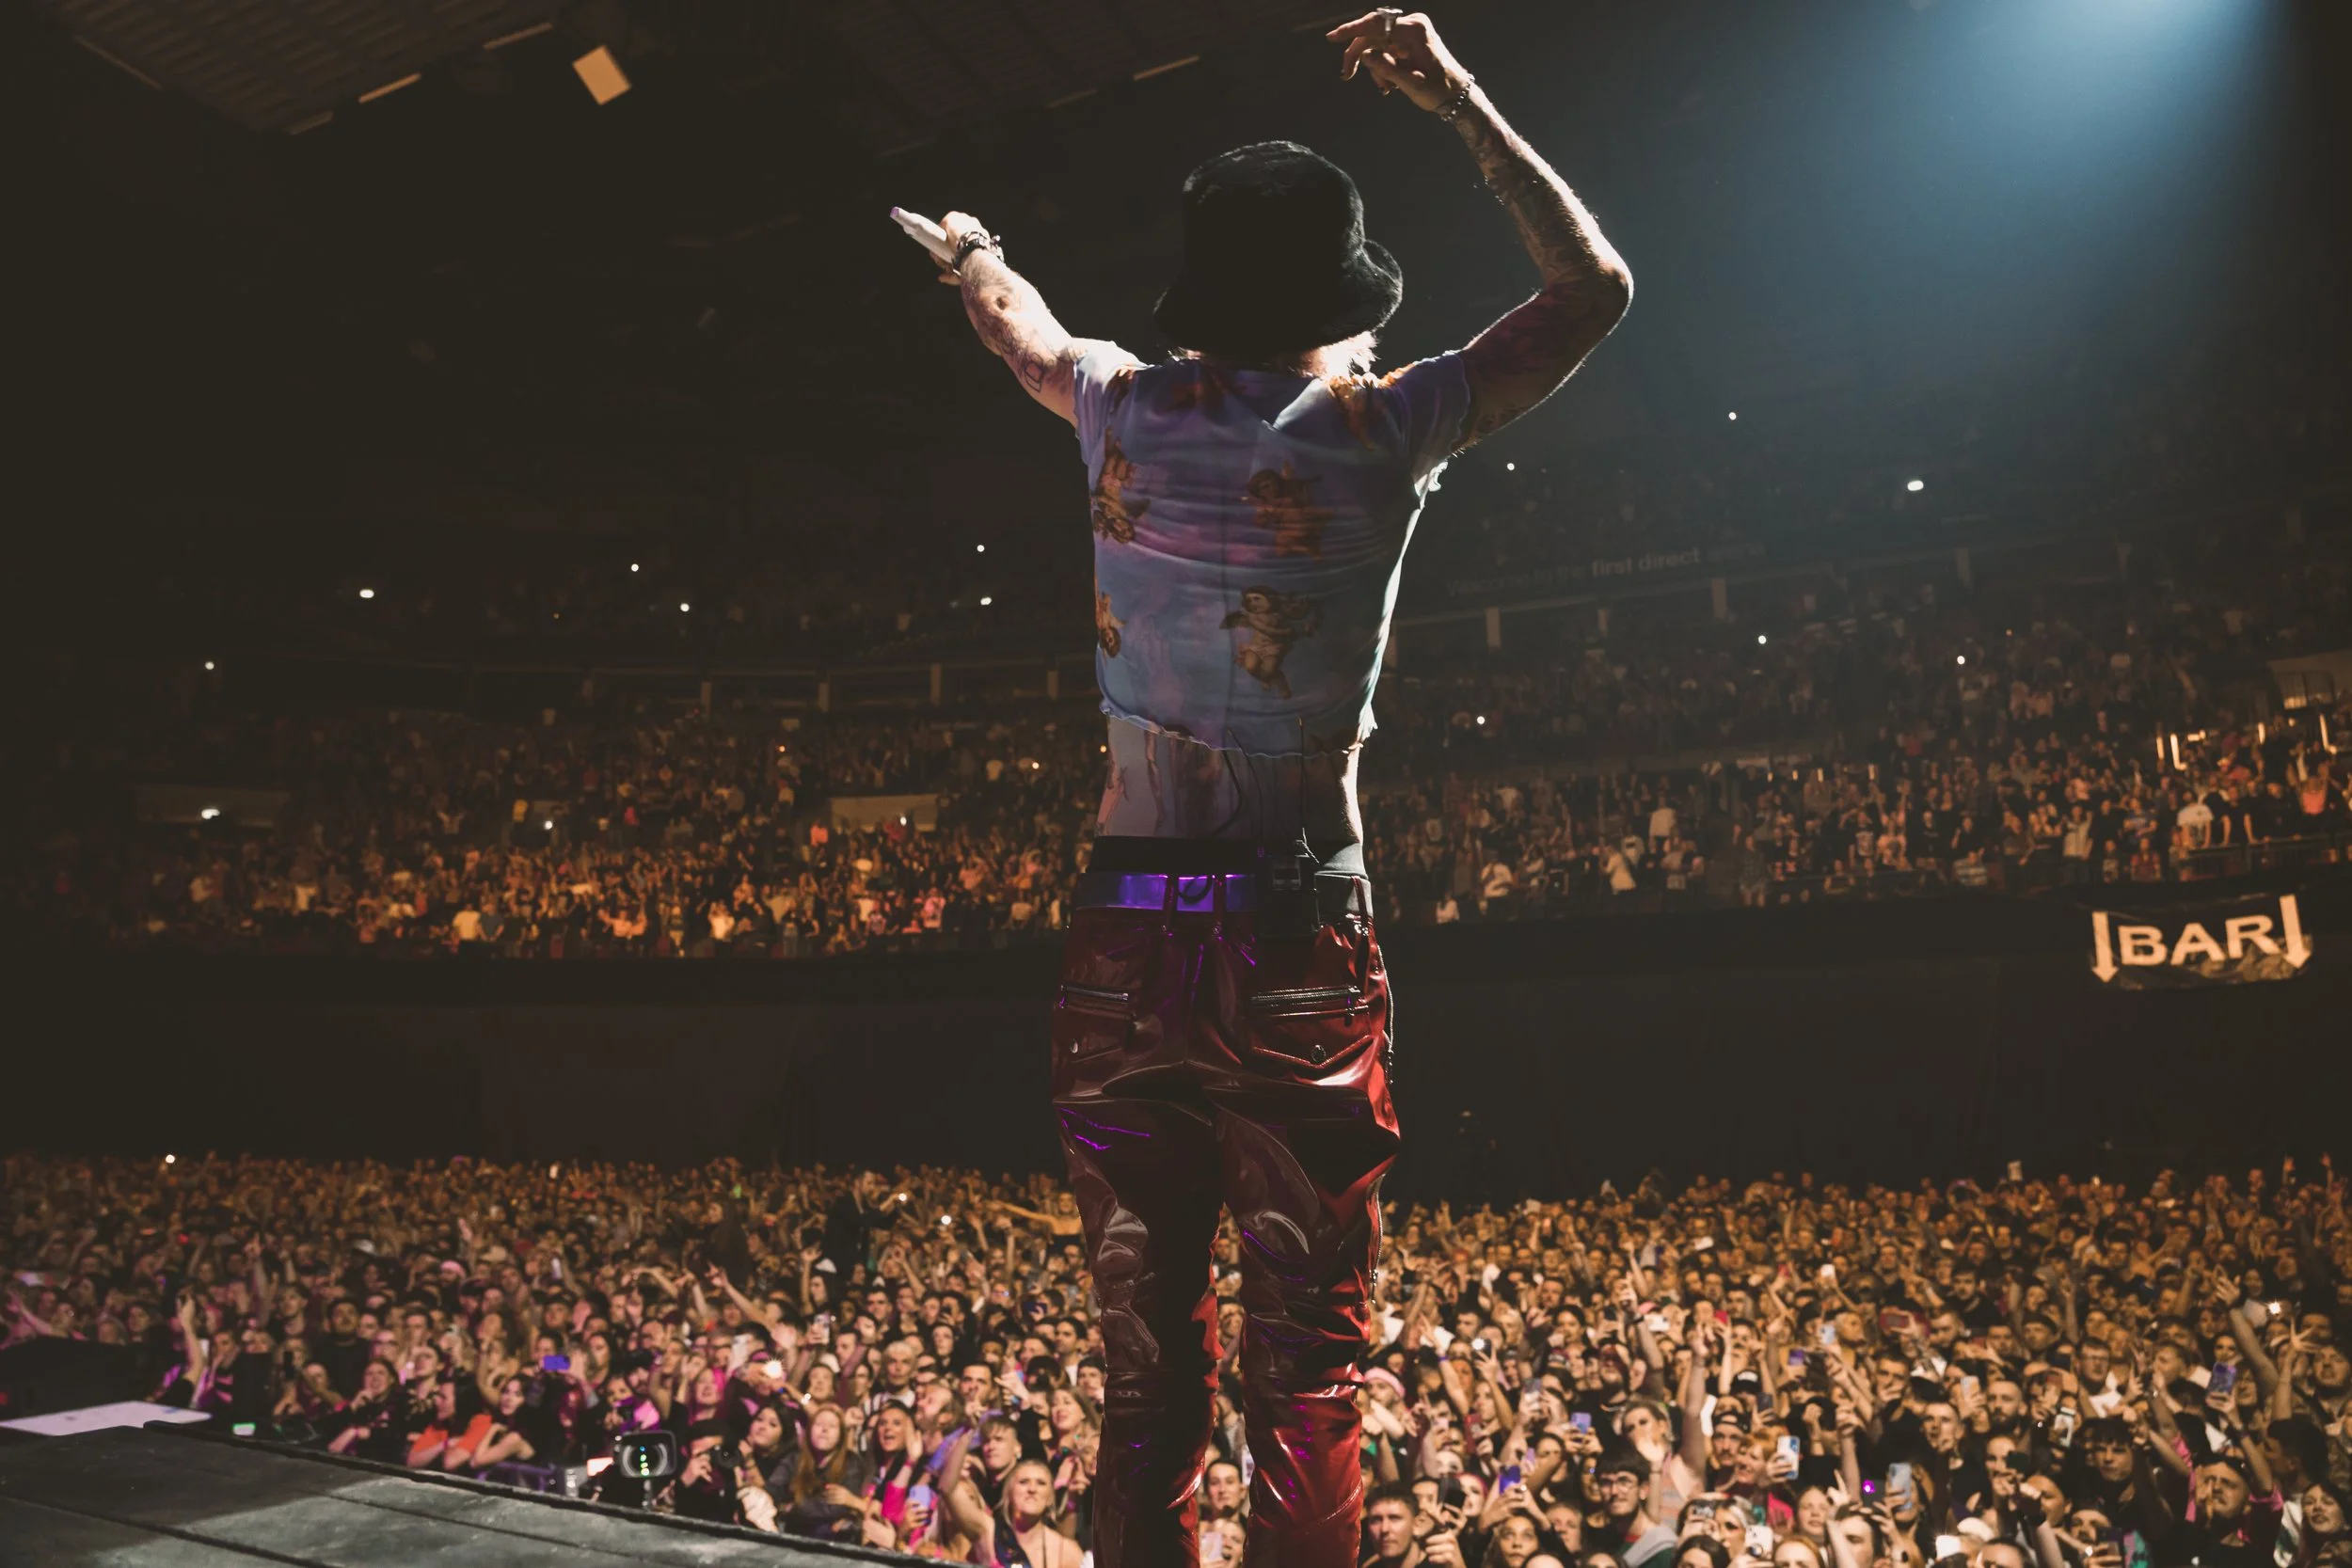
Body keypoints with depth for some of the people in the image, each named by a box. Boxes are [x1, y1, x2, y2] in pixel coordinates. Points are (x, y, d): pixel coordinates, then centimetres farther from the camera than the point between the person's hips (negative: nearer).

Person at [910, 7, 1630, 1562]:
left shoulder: (1126, 408, 7)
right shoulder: (1381, 426, -2)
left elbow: (1017, 319, 32)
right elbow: (1595, 287, 12)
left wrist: (974, 253, 54)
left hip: (1123, 942, 3)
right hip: (1299, 945, -3)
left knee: (1145, 1369, 13)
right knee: (1307, 1375, 6)